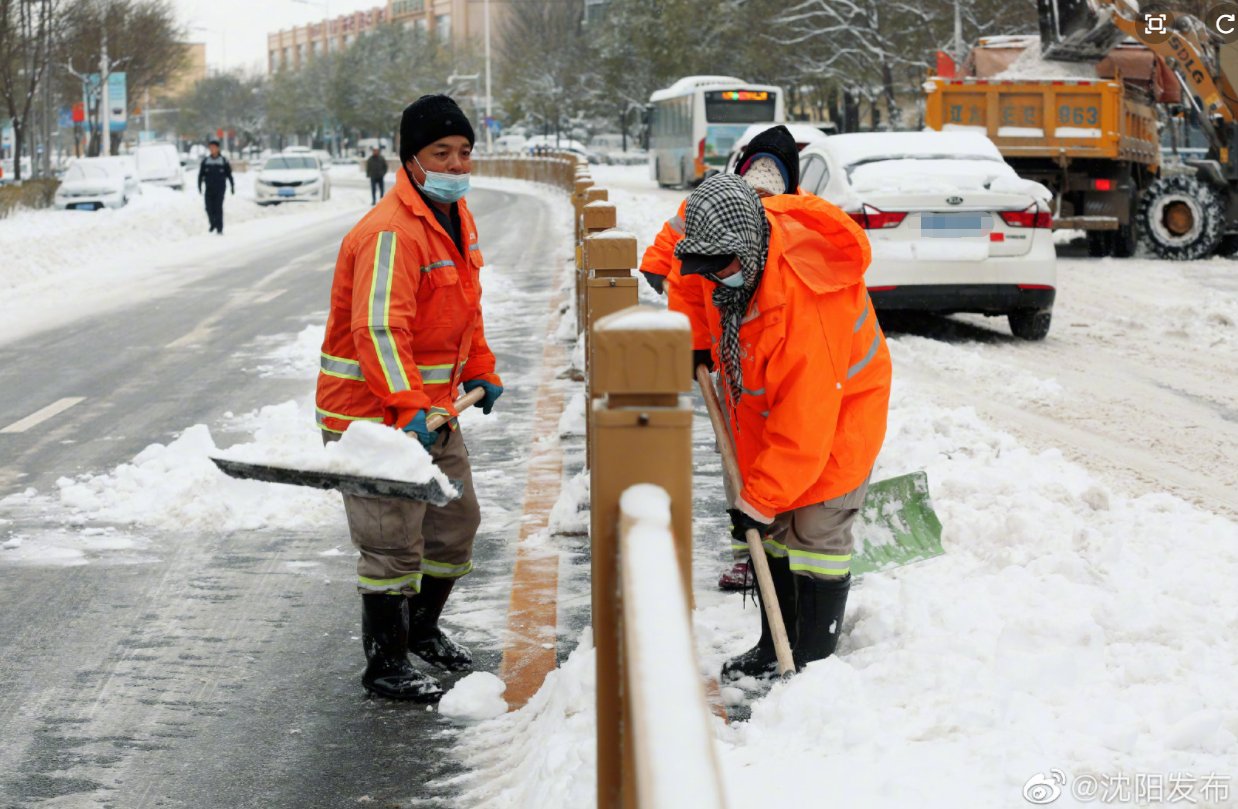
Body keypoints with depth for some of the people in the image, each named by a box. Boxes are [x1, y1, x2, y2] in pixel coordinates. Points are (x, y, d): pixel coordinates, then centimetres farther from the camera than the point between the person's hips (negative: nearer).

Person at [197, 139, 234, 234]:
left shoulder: (223, 160, 2)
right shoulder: (205, 160, 7)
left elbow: (229, 174, 6)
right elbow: (200, 174, 8)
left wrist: (232, 186, 4)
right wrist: (199, 186, 0)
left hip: (220, 188, -2)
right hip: (209, 188, 2)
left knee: (218, 208, -8)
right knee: (209, 208, -1)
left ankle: (220, 229, -5)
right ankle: (213, 225, 21)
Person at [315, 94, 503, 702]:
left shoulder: (455, 216, 9)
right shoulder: (391, 231, -24)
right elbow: (379, 330, -33)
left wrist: (479, 371, 21)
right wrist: (409, 407, -40)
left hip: (433, 406, 10)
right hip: (373, 409, -10)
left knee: (456, 520, 20)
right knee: (394, 539, -5)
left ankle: (421, 628, 41)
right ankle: (385, 664, 9)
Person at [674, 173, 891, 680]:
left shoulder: (805, 298, -39)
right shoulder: (732, 258, -15)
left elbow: (806, 421, -35)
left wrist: (759, 502, -29)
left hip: (838, 408, -8)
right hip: (767, 407, 8)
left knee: (816, 532, -9)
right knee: (775, 533, 10)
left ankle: (815, 662, -1)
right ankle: (774, 648, 20)